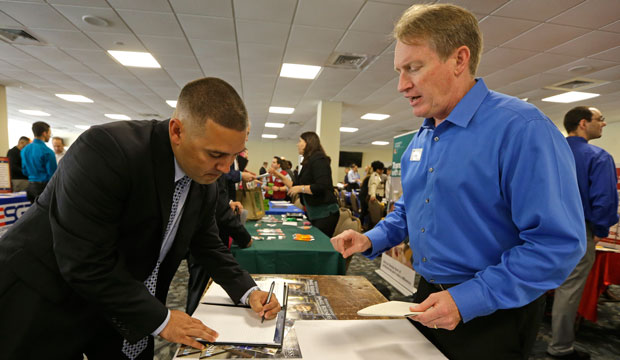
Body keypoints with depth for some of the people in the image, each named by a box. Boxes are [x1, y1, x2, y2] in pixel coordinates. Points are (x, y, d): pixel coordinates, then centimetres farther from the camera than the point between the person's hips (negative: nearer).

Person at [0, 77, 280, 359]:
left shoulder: (205, 181, -9)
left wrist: (248, 291, -9)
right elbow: (86, 263, -30)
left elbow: (208, 245, 3)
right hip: (44, 306, -5)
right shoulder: (106, 149, -31)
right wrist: (160, 320, -22)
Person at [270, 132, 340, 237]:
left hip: (325, 213, -9)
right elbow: (295, 186, 19)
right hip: (315, 213, 9)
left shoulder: (318, 159, -13)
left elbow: (321, 187, -24)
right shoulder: (308, 162, 15)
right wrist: (279, 175, 15)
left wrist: (300, 188, -14)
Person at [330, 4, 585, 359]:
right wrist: (371, 240, 0)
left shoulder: (522, 128, -20)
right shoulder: (420, 139, 4)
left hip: (493, 317, -7)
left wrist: (469, 300, -26)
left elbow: (559, 243, -23)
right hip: (428, 299, 8)